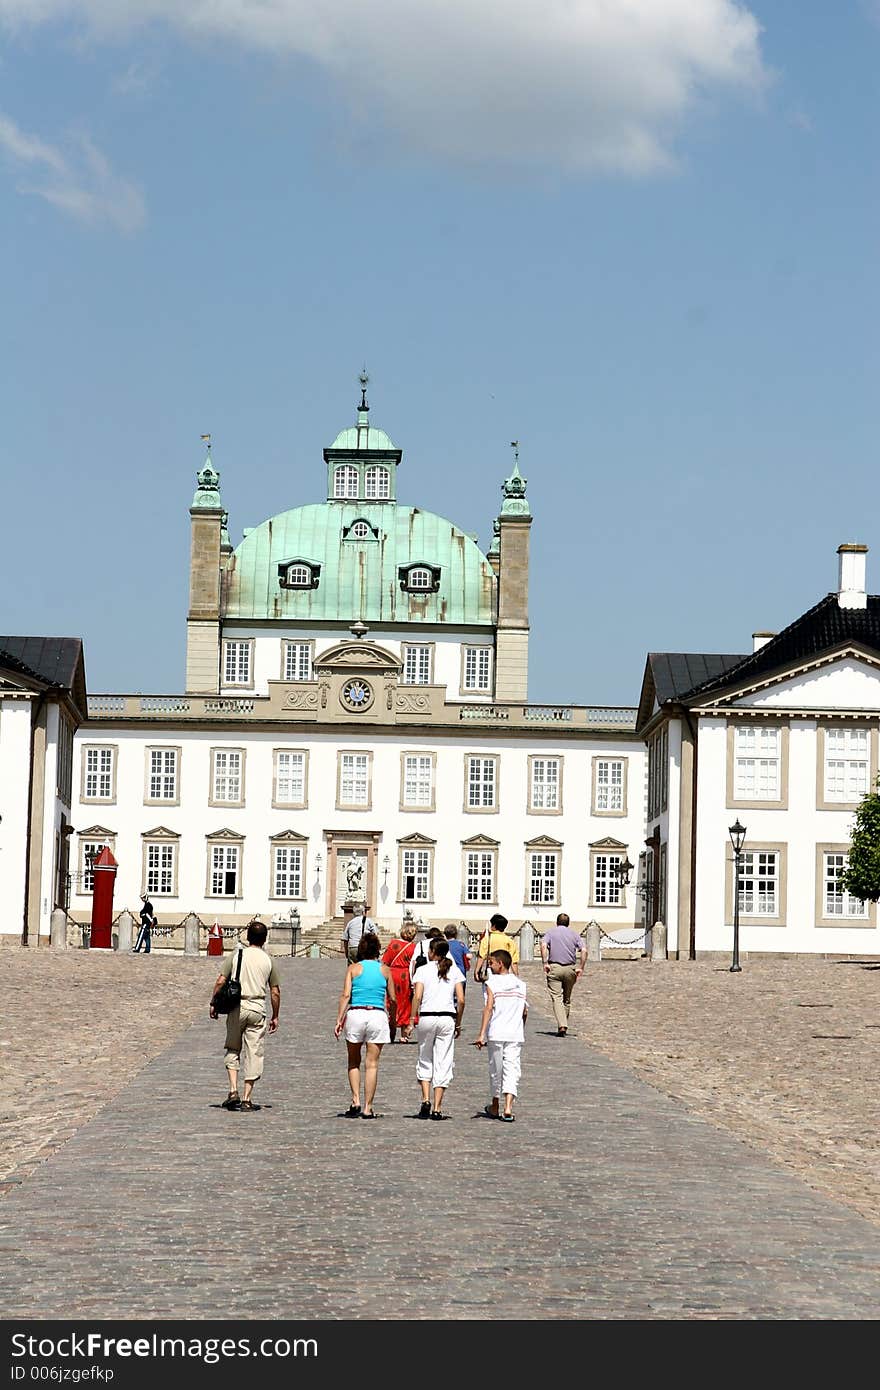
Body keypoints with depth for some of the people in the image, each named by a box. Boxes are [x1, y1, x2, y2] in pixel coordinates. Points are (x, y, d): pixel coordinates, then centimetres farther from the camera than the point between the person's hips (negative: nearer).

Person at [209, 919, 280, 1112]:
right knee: (254, 1054, 5)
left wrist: (214, 1004, 6)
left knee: (233, 1050, 16)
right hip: (258, 1008, 0)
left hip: (237, 1007, 0)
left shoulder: (236, 955, 2)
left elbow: (220, 981, -4)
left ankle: (233, 1091, 0)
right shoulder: (268, 960, 3)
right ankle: (246, 1099, 4)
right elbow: (275, 991, 5)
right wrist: (275, 1017, 14)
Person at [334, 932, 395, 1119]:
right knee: (372, 1064, 3)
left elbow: (346, 995, -6)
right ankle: (368, 1108, 1)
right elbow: (392, 1000, 8)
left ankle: (356, 1101, 1)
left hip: (355, 1014, 0)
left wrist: (339, 1019, -6)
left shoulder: (353, 968, 4)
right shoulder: (385, 970, 7)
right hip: (378, 1016, 0)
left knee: (354, 1062, 15)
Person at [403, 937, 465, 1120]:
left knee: (424, 1061, 14)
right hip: (447, 1018, 1)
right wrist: (458, 1024, 9)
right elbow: (461, 1000, 0)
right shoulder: (454, 971, 5)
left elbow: (417, 997, -8)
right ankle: (437, 1108, 2)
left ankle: (426, 1100, -4)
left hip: (427, 1017, -1)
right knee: (442, 1064, 5)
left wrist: (412, 1021, -3)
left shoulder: (424, 970, 0)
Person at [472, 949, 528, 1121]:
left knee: (495, 1069, 11)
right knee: (512, 1070, 0)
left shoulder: (492, 983, -4)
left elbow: (489, 1008, -13)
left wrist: (481, 1034, -15)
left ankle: (495, 1107, 25)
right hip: (515, 1034, 2)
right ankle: (508, 1108, -14)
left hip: (496, 1034, -2)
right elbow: (525, 1011, 11)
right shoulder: (520, 985, 9)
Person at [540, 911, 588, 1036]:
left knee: (556, 997, -7)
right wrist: (581, 968, 0)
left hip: (554, 967, -2)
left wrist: (545, 963, -11)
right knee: (567, 999, 16)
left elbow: (543, 946, -12)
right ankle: (564, 1025, 21)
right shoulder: (574, 934, 12)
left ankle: (562, 1026, -22)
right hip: (570, 968, 2)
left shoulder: (550, 932, 8)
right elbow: (584, 950, -2)